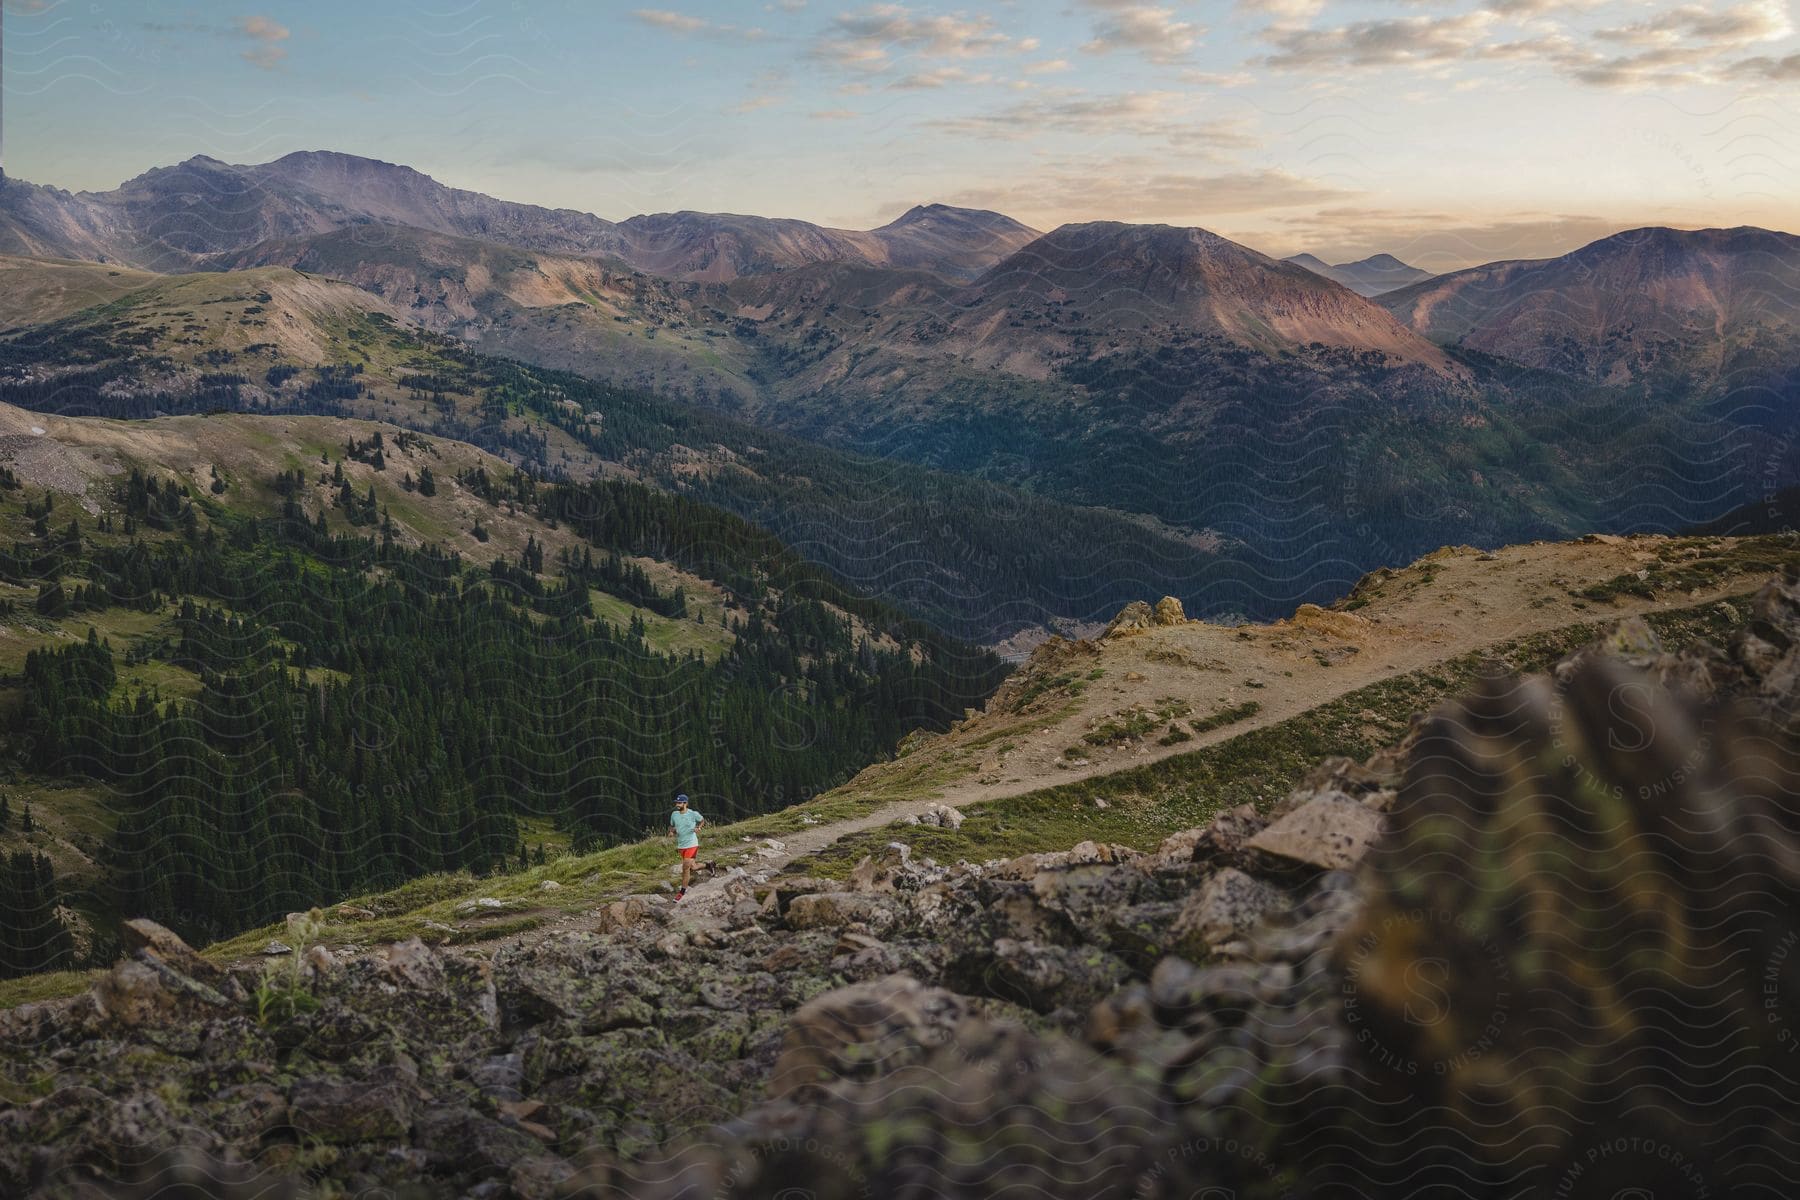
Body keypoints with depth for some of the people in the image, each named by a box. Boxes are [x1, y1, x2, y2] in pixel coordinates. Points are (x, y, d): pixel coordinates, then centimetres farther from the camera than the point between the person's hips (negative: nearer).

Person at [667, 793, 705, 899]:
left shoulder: (693, 814, -10)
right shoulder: (674, 814, 2)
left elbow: (702, 820, 9)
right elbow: (671, 826, 17)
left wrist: (698, 828, -10)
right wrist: (671, 831, -5)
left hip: (691, 844, -5)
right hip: (681, 845, 5)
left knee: (686, 867, -12)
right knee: (691, 867, 14)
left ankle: (683, 891, -1)